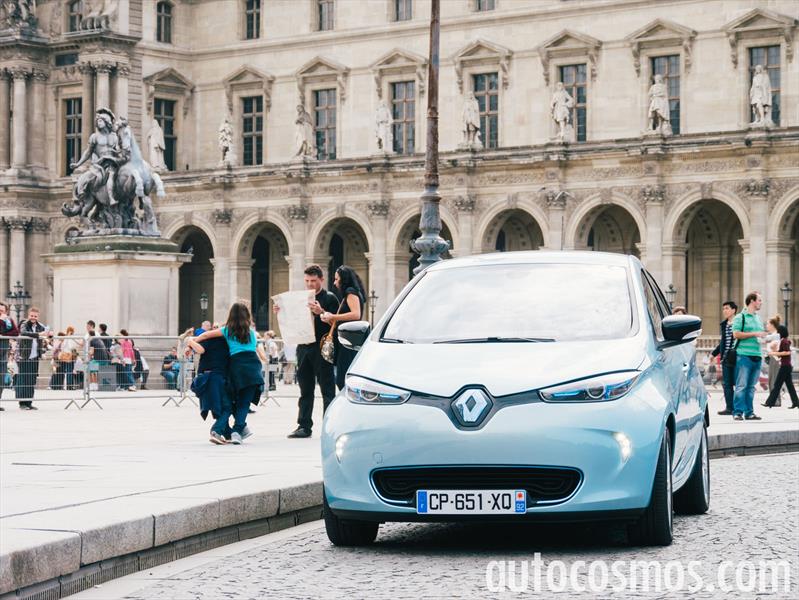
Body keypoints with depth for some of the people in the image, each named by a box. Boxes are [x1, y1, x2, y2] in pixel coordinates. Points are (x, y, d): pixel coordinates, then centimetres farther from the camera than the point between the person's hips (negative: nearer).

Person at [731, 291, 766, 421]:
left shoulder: (758, 319, 21)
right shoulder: (741, 317, -2)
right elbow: (736, 334, -13)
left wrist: (764, 337, 10)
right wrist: (755, 334, -14)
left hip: (757, 355, 7)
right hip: (744, 355, -7)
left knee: (751, 386, 7)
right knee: (741, 385, -9)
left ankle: (749, 412, 10)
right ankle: (737, 412, -8)